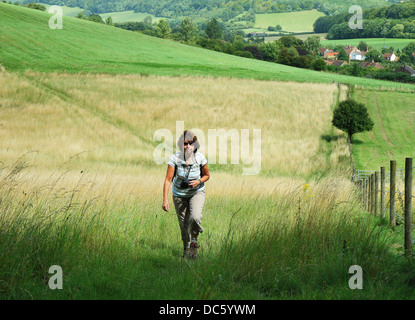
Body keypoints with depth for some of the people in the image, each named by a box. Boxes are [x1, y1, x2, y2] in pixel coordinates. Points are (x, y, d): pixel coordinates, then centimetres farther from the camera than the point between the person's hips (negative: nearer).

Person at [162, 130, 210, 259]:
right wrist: (165, 199, -26)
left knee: (195, 217, -26)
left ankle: (194, 240, 0)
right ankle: (186, 249, 32)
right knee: (184, 224, 7)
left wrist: (199, 182, -20)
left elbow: (206, 175, 2)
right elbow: (168, 179, -18)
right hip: (179, 194, 0)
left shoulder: (200, 158, -15)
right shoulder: (175, 158, -18)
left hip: (197, 192, 0)